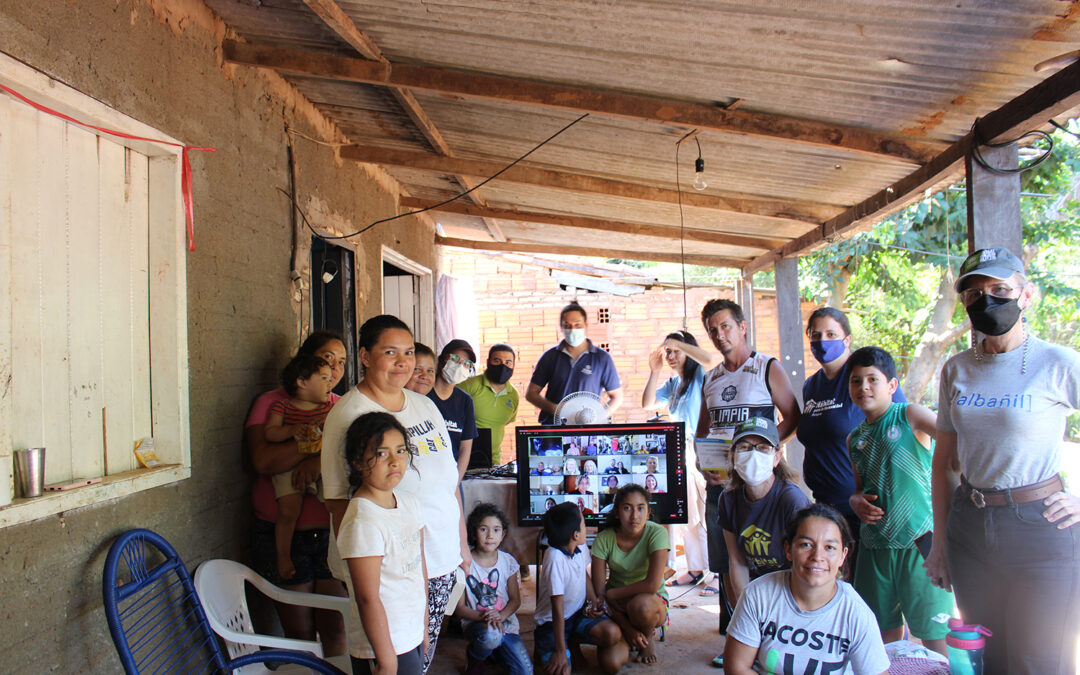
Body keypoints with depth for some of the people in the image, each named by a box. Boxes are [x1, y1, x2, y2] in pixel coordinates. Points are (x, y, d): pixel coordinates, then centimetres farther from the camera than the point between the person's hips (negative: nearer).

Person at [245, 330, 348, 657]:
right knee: (300, 634, 8)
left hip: (332, 532, 2)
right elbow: (263, 460, -14)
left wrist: (323, 458, -22)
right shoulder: (272, 403, 2)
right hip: (283, 534, -2)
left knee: (336, 630, 2)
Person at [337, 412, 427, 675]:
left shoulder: (409, 502, 3)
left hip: (412, 638, 8)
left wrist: (424, 624, 16)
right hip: (385, 647, -7)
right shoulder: (362, 522, -22)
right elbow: (368, 598, -21)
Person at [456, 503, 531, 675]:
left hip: (506, 623, 3)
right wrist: (482, 617, -25)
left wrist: (500, 616, -15)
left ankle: (493, 652, 17)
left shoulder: (507, 561, 1)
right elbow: (459, 607, -7)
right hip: (475, 623, -3)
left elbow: (515, 599, 6)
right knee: (491, 635, -38)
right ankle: (475, 657, -2)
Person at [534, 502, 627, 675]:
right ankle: (541, 653, 8)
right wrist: (560, 652, -25)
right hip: (551, 622, -5)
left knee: (612, 633, -23)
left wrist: (593, 602, 0)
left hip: (578, 614, 5)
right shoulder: (555, 558, -28)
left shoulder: (581, 548, -5)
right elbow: (557, 607, -27)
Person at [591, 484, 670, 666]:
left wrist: (611, 594, -18)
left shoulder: (657, 533, -20)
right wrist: (626, 627, -20)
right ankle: (627, 639, 12)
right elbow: (599, 591, -13)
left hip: (653, 601, -2)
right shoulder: (604, 540, -13)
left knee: (641, 604, -37)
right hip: (617, 605, 2)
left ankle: (648, 640, -3)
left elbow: (652, 585, -27)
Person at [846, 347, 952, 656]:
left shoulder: (909, 415, -3)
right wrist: (856, 501, 0)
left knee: (933, 632, 0)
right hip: (876, 546, 5)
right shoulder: (855, 439, 13)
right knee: (885, 632, 14)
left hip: (920, 541, -5)